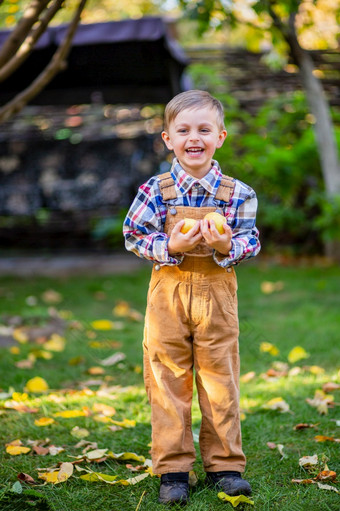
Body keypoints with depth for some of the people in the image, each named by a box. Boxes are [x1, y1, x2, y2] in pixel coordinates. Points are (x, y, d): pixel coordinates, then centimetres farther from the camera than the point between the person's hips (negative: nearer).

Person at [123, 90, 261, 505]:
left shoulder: (237, 194, -1)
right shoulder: (156, 191, -3)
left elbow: (250, 243, 0)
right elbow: (133, 236, -3)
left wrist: (227, 245, -21)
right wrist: (171, 246, -18)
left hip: (217, 293, 0)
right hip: (168, 292, 0)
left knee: (220, 379, 7)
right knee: (168, 380, 4)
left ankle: (224, 465, 20)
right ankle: (173, 469, 14)